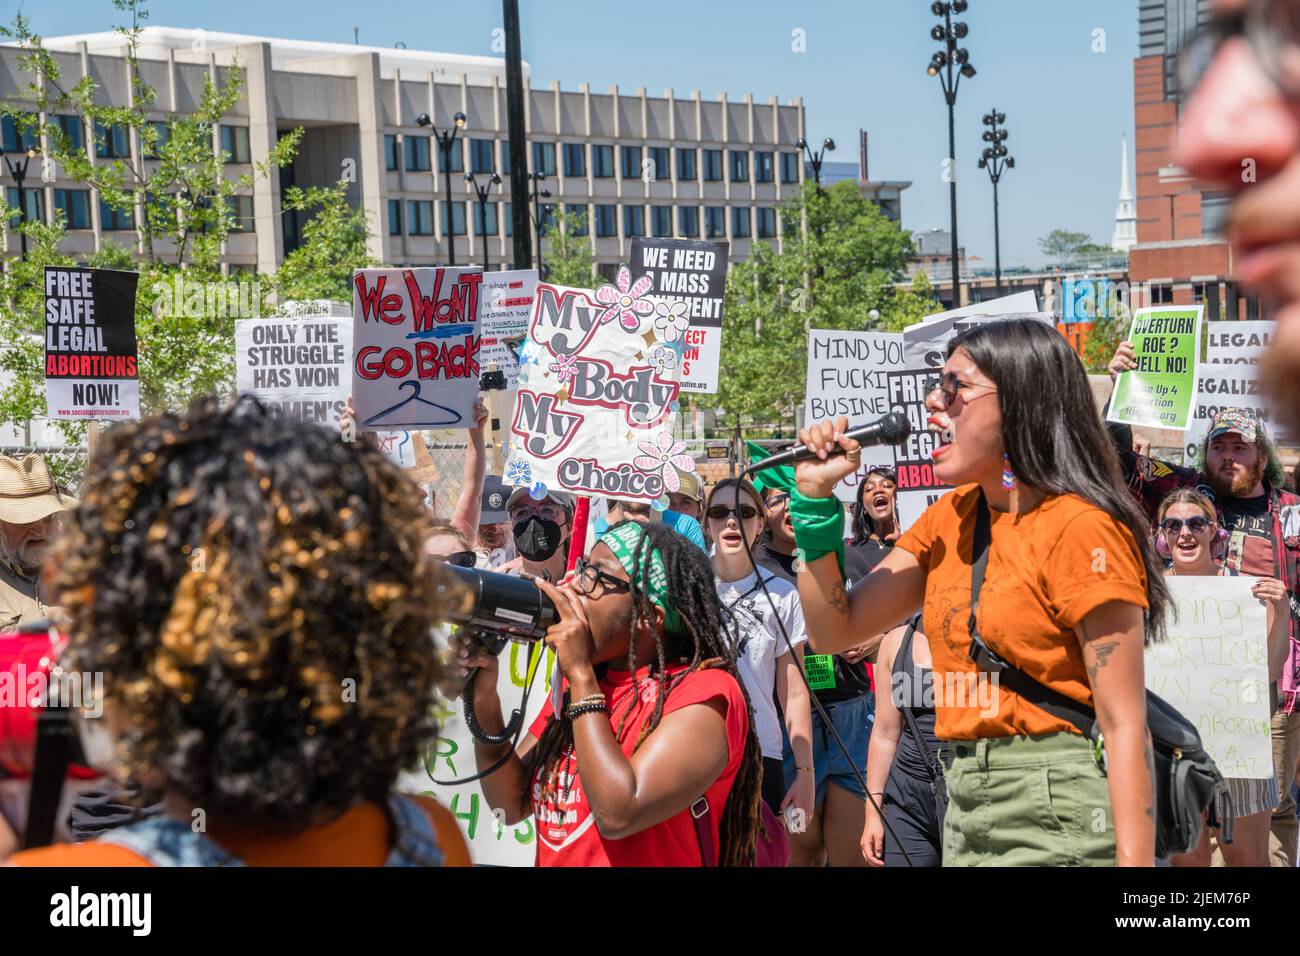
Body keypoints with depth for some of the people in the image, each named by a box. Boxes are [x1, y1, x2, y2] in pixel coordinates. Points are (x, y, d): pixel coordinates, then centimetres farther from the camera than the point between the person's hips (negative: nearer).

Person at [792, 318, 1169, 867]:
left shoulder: (1077, 527, -14)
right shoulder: (952, 517, 9)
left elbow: (1125, 727, -17)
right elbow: (833, 630, 10)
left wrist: (1135, 861, -22)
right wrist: (815, 494, 1)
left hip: (1054, 818, -7)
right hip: (964, 812, 8)